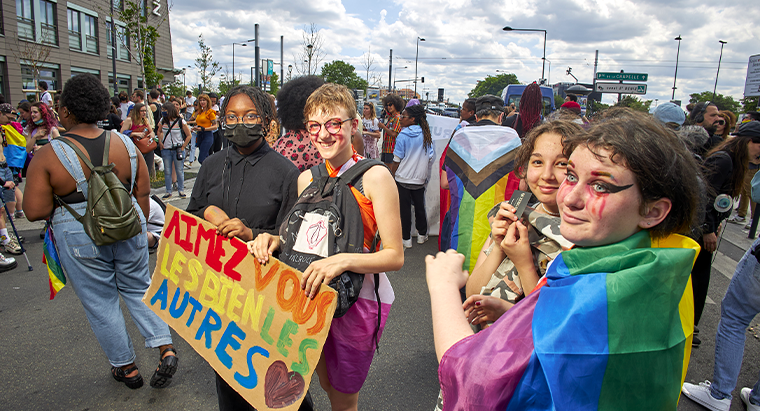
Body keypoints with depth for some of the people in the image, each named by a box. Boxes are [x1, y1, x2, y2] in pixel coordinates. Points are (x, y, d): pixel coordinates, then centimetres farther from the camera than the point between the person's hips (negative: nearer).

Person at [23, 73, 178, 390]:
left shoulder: (48, 155, -14)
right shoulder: (125, 144, -4)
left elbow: (35, 211, -14)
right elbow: (143, 192, 1)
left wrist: (61, 198, 6)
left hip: (81, 241, -3)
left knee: (100, 304, 13)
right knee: (138, 289, 20)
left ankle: (126, 367, 27)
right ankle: (165, 347, 7)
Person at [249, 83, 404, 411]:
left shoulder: (375, 177, -17)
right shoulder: (307, 178, 3)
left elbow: (395, 256, -18)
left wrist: (344, 261, -34)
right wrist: (275, 240, -8)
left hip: (360, 300, -5)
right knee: (326, 384, 25)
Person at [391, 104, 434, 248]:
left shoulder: (403, 136, -13)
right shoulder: (426, 135, 0)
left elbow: (397, 160, -12)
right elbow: (431, 157, 5)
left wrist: (392, 176, -1)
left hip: (403, 178, -4)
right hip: (420, 179, 4)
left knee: (404, 208, 4)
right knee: (419, 206, 17)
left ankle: (406, 239, 11)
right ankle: (422, 235, 29)